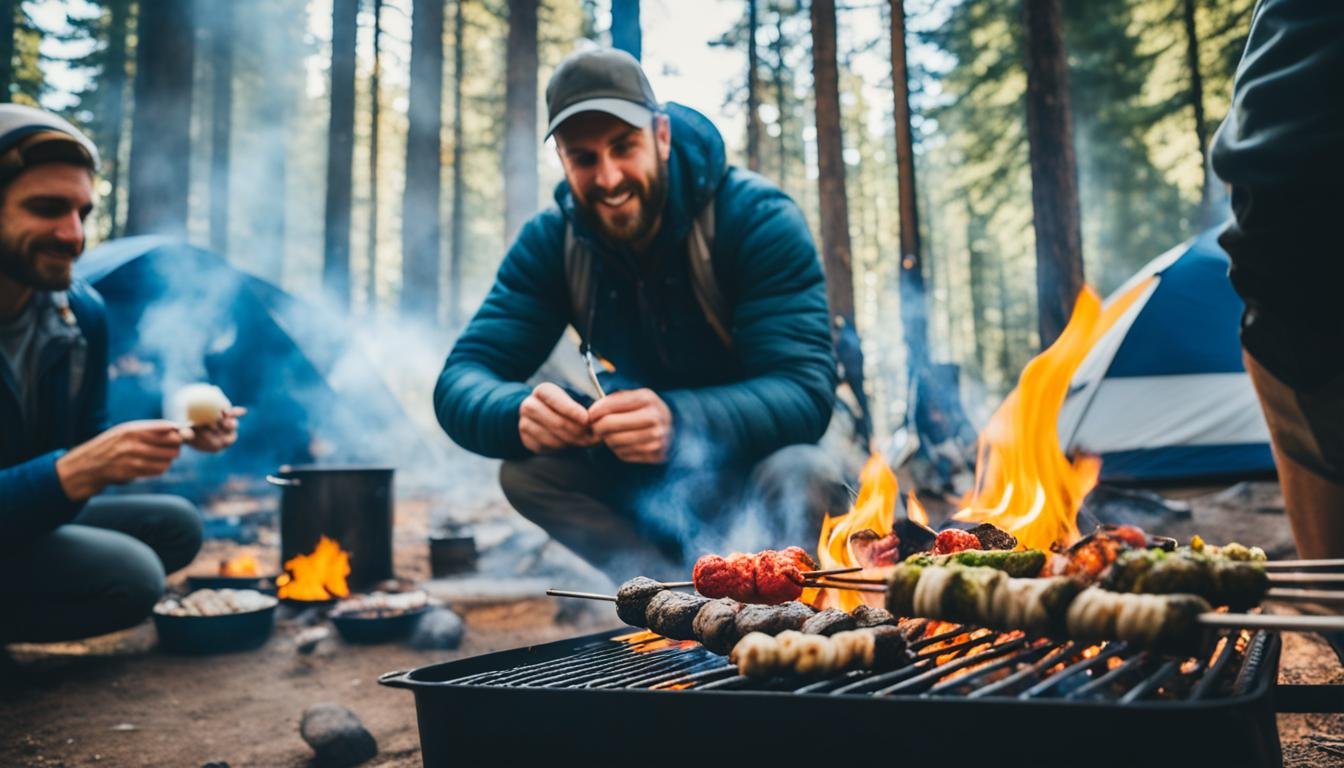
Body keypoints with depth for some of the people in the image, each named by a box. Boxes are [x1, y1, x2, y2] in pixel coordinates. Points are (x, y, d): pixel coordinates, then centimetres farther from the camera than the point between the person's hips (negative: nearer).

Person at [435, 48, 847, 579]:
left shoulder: (760, 220, -20)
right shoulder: (550, 241, -10)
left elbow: (806, 390, -30)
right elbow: (461, 381, -15)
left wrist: (679, 421, -49)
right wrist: (519, 412, -41)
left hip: (751, 465, -3)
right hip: (643, 482, 4)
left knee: (807, 477, -35)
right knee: (525, 471, -22)